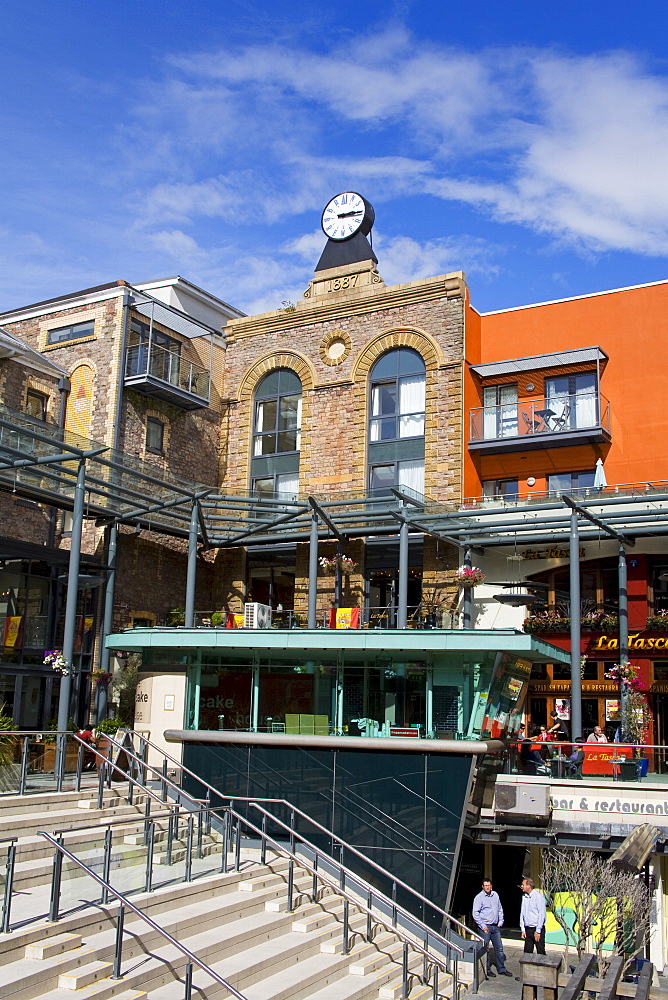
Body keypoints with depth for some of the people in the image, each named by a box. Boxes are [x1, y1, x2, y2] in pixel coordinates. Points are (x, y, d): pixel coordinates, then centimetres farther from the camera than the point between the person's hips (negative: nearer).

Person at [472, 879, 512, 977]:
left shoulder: (495, 895, 8)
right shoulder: (479, 897, -9)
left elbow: (500, 909, 19)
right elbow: (475, 914, -10)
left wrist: (501, 922, 10)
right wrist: (482, 926, -13)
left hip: (496, 927, 5)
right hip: (485, 927, -5)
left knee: (499, 948, 9)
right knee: (485, 949, 0)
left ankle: (501, 969, 20)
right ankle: (487, 970, 12)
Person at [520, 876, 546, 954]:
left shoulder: (538, 896, -10)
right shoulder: (524, 897, 9)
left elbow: (541, 914, -12)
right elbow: (522, 913, 12)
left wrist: (538, 931, -13)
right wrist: (523, 930, 7)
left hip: (537, 928, -6)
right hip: (527, 929, 6)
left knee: (541, 953, -3)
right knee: (527, 952, 7)